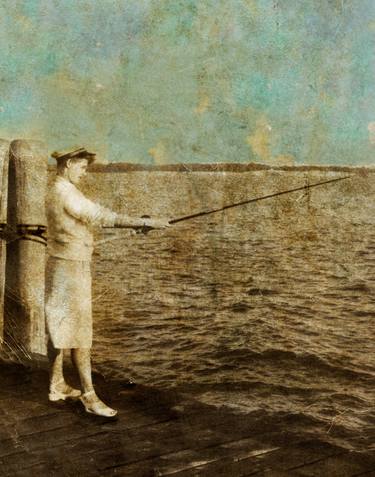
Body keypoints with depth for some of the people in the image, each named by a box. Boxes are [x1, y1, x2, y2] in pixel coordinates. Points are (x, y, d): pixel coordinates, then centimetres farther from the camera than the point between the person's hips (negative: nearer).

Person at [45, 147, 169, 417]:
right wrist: (145, 223, -28)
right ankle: (89, 396, -6)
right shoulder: (66, 193, -18)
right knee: (79, 332, -9)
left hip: (62, 266, 10)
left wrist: (139, 223, 5)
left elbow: (92, 217, 12)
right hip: (70, 268, -10)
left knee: (59, 327, 14)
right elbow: (102, 217, -26)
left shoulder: (57, 192, 14)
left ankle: (57, 385, 23)